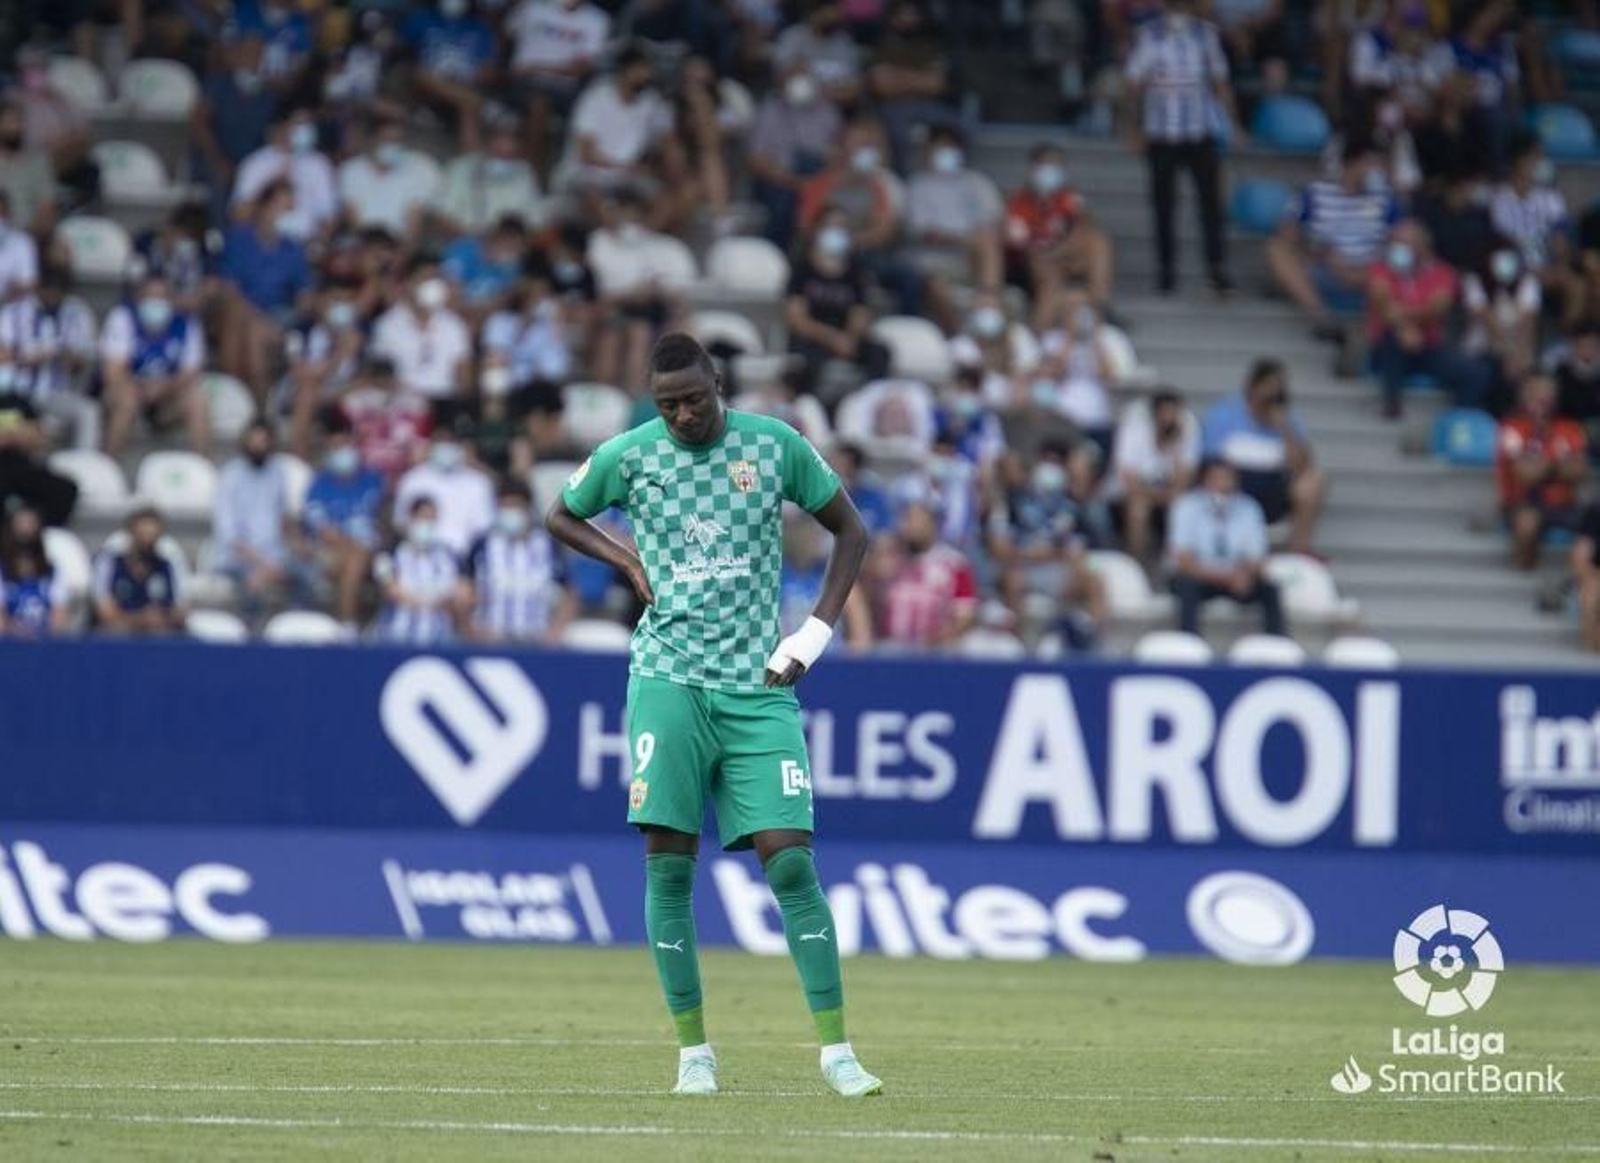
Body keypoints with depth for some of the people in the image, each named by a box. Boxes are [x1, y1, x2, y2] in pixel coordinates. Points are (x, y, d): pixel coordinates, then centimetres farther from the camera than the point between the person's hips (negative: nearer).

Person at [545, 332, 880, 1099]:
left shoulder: (774, 446, 2)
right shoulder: (627, 457, 2)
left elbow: (849, 530, 12)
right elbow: (560, 516, 20)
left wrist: (817, 631, 2)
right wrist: (630, 564, 4)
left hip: (757, 687, 0)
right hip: (668, 680, 0)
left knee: (790, 860, -8)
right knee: (668, 864, -5)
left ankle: (836, 1051, -5)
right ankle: (693, 1050, 4)